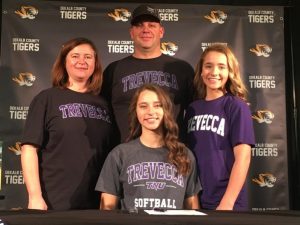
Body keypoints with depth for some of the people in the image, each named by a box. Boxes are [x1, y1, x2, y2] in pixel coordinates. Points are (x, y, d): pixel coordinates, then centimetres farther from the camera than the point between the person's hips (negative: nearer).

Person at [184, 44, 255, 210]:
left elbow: (243, 157, -12)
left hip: (225, 203, -4)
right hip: (194, 200, 4)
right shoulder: (192, 108, 6)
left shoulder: (236, 106, -6)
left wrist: (227, 204, -17)